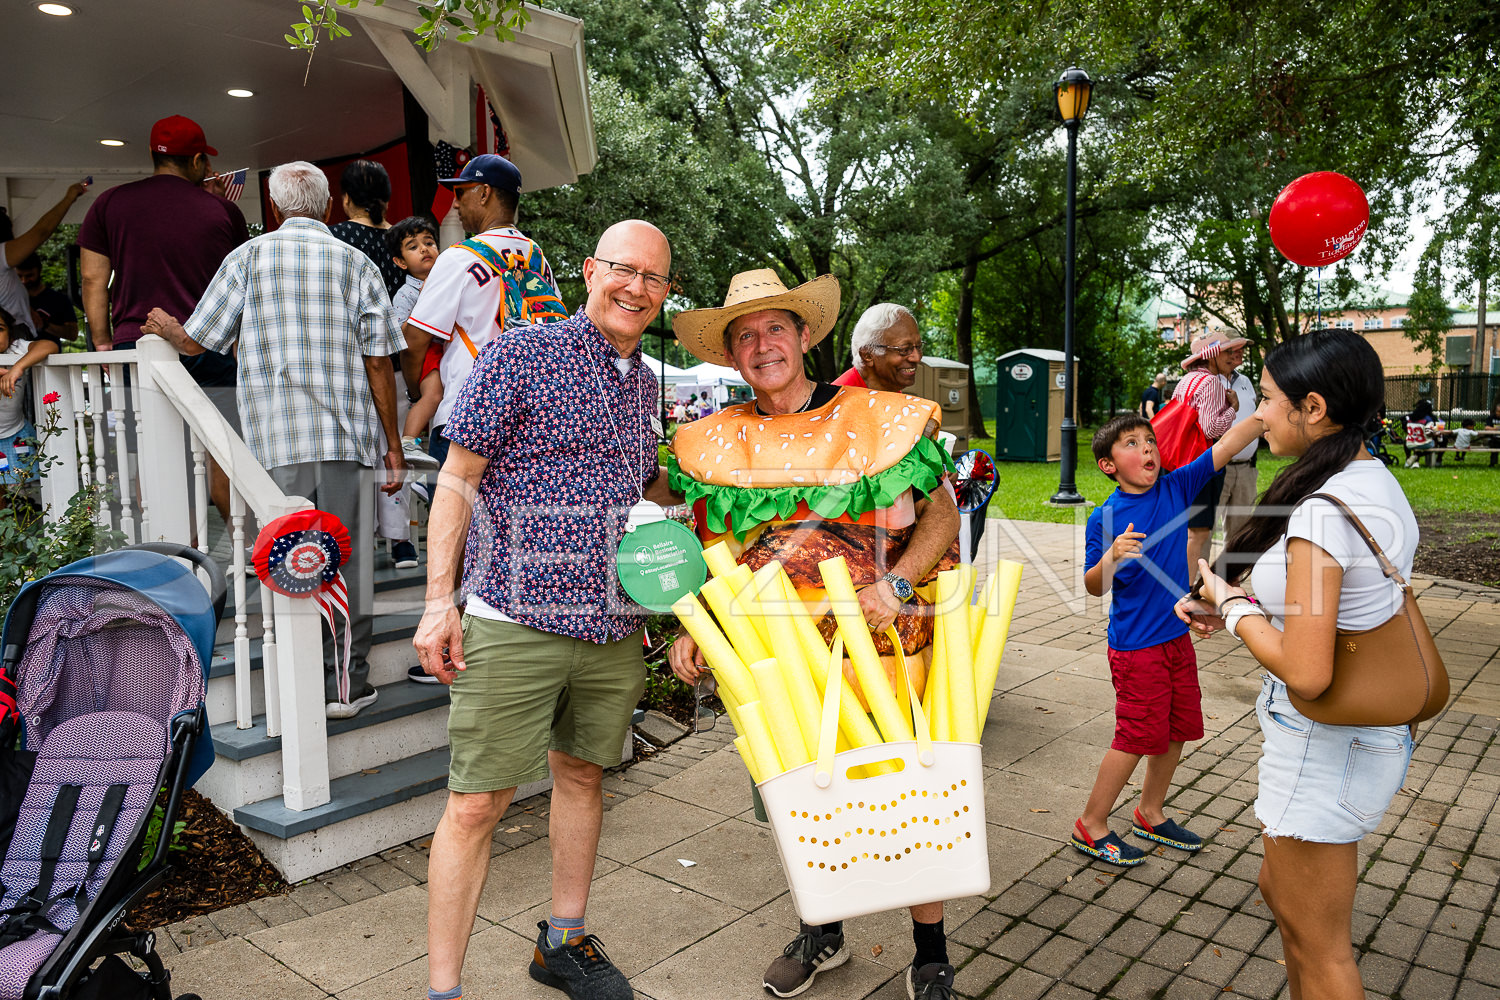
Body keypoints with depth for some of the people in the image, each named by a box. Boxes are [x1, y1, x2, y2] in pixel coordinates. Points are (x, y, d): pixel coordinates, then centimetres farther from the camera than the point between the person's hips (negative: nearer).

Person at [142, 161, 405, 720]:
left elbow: (198, 342, 9)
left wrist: (166, 329, 34)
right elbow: (377, 362, 1)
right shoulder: (356, 263, 6)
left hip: (277, 438, 0)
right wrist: (393, 446, 6)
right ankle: (349, 685, 10)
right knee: (347, 560, 5)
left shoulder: (249, 257, 6)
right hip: (349, 435, 0)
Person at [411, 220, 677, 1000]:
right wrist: (439, 600, -12)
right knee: (477, 804, -2)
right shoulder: (519, 355, -4)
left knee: (582, 775, 18)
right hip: (516, 621, -6)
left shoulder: (644, 383, 14)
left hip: (613, 627, 6)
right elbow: (458, 479, -6)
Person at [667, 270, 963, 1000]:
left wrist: (898, 582, -20)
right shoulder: (715, 443, 4)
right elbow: (706, 552, 10)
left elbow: (942, 513, -4)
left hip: (884, 642, -2)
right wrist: (690, 628, -4)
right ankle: (823, 932, 42)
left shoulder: (881, 418, -4)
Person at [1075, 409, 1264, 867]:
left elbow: (1226, 446, -5)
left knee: (1176, 730, 15)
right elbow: (1094, 586, -10)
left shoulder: (1176, 487, -1)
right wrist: (1112, 558, -30)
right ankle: (1091, 825, 16)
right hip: (1135, 646, -6)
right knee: (1137, 736, 0)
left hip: (1177, 636, 6)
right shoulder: (1104, 518, -13)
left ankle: (1150, 813, 35)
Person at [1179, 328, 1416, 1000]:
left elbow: (1306, 674, -28)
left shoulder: (1321, 513, -27)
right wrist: (1232, 602, 5)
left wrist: (1233, 607, -13)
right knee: (1282, 893, 28)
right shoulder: (1380, 484, 4)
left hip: (1325, 748, -10)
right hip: (1372, 735, 10)